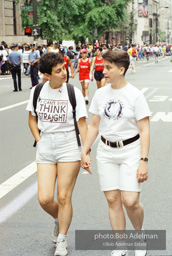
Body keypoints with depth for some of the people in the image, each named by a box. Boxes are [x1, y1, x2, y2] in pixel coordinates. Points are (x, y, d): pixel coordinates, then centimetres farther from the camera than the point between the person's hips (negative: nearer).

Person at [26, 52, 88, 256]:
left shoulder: (74, 93, -5)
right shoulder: (37, 91, 3)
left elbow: (82, 124, -1)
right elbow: (32, 119, 15)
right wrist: (39, 141, 4)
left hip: (69, 147, -2)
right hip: (45, 148, 3)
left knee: (63, 197, 1)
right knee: (44, 199, -3)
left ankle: (62, 239, 20)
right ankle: (59, 220, 31)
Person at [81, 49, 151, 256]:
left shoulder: (135, 95, -10)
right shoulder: (100, 94, 4)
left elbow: (144, 131, -10)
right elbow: (94, 125, 12)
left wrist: (143, 161, -16)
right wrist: (84, 151, 8)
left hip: (130, 150, -4)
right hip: (106, 152, 4)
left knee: (130, 201, -11)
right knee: (112, 200, 4)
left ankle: (140, 233, 20)